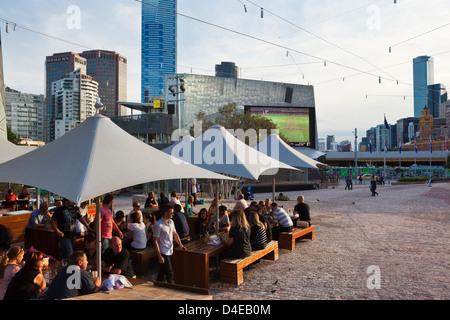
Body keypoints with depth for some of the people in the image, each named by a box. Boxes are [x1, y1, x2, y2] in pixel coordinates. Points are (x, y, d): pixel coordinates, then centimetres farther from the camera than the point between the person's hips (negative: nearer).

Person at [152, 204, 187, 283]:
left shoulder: (171, 222, 7)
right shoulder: (158, 225, -18)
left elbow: (175, 234, 18)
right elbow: (155, 241, -16)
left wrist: (181, 245, 7)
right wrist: (159, 256, -19)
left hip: (170, 252, 8)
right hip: (163, 253, -8)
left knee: (162, 272, 18)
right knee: (169, 274, -4)